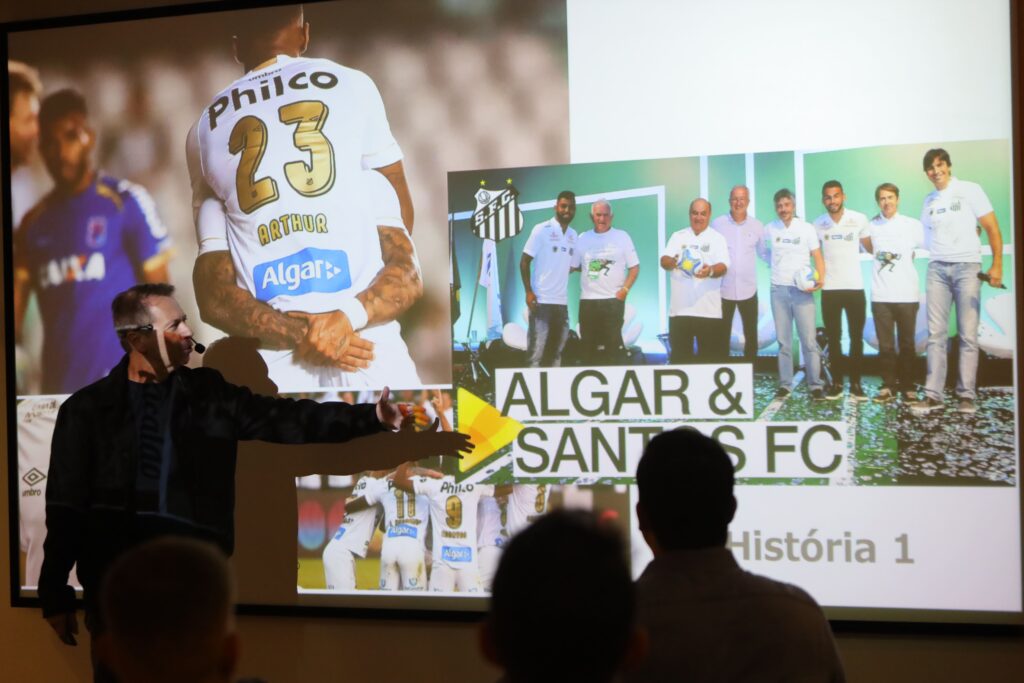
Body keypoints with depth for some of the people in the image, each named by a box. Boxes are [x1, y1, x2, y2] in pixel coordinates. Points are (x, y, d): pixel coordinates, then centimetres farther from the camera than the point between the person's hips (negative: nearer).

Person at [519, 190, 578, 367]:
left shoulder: (573, 235, 12)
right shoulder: (541, 230, -3)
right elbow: (524, 261, -5)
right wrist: (529, 292, -13)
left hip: (562, 301, 5)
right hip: (541, 300, -5)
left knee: (556, 351, 8)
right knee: (537, 351, -6)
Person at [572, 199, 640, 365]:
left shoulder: (622, 237, 3)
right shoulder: (583, 239, 10)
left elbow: (634, 267, 3)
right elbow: (571, 266, 11)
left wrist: (625, 289, -8)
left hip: (613, 299, -3)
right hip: (588, 301, 3)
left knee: (613, 344, -7)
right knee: (589, 345, 7)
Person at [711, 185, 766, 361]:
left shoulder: (757, 226, 3)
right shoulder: (717, 224, -2)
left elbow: (764, 252, 11)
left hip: (748, 289, 2)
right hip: (723, 289, -2)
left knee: (751, 335, 9)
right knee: (722, 336, 6)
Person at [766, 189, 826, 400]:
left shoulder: (807, 228, -1)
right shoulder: (770, 229, 4)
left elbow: (817, 257, 0)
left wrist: (820, 279, -14)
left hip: (802, 290, -2)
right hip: (779, 289, 2)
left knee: (809, 340, -6)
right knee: (783, 341, 5)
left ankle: (815, 385, -4)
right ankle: (785, 384, 10)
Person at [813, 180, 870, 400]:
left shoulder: (859, 219, -5)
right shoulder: (818, 224, 1)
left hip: (855, 286, -1)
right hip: (829, 289, 1)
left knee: (856, 337, 2)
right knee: (833, 338, 6)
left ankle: (855, 383, 7)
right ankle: (837, 382, 12)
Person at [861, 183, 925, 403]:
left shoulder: (913, 225, 0)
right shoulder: (871, 226, 7)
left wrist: (912, 256, 3)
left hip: (907, 294, -2)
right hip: (880, 295, 2)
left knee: (907, 344, 4)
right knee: (885, 345, 2)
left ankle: (908, 386, 11)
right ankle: (889, 386, 9)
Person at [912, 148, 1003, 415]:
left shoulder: (970, 191, 1)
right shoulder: (928, 202, 14)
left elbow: (992, 228, -3)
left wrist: (997, 265, -12)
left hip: (967, 267, -3)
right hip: (937, 269, 4)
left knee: (968, 335, -5)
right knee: (936, 334, -3)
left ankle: (966, 395, -2)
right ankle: (933, 395, -4)